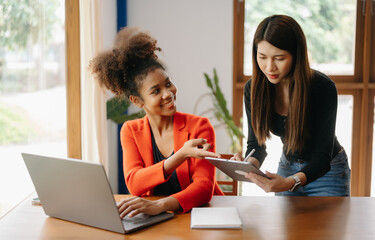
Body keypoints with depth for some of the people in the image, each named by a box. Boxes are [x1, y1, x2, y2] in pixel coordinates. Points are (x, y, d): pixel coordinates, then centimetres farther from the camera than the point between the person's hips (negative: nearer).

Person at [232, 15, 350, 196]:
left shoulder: (323, 88, -28)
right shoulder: (253, 88, -15)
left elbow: (322, 156, -27)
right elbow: (256, 142, -7)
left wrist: (291, 182, -46)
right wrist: (250, 164, -31)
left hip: (327, 172, -3)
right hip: (287, 167, 4)